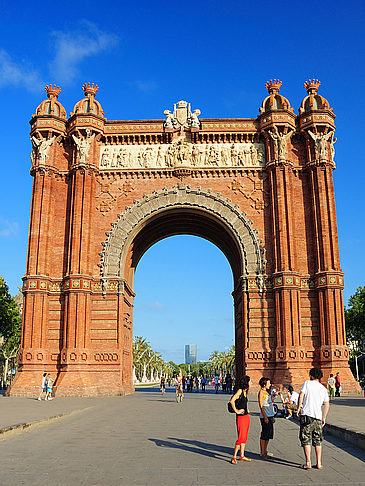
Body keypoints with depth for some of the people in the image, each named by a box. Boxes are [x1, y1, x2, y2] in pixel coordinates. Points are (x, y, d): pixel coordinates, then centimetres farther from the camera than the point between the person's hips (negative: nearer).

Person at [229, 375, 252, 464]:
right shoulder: (240, 390, -15)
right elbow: (232, 401, -27)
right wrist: (236, 410, -18)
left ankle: (242, 455, 22)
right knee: (241, 438, -7)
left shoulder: (245, 391, 12)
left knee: (244, 437, 13)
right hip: (241, 417, -8)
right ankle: (234, 457, 1)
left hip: (246, 416, 8)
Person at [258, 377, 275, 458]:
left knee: (269, 434, 12)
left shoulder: (266, 392, 15)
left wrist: (273, 395, 13)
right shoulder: (261, 392, -11)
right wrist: (265, 417, -19)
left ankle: (265, 451, 22)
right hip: (265, 416, -9)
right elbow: (261, 406, -15)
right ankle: (262, 453, 4)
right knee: (264, 435, -4)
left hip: (270, 416, 9)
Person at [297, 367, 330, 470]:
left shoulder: (307, 383, 1)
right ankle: (319, 463, 14)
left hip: (306, 415, -4)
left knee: (306, 440, 0)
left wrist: (299, 408, 0)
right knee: (317, 441, 13)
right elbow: (327, 405, 11)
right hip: (318, 417, 4)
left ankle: (308, 463, -3)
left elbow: (301, 395, -9)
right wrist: (323, 418, 17)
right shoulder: (323, 389, 12)